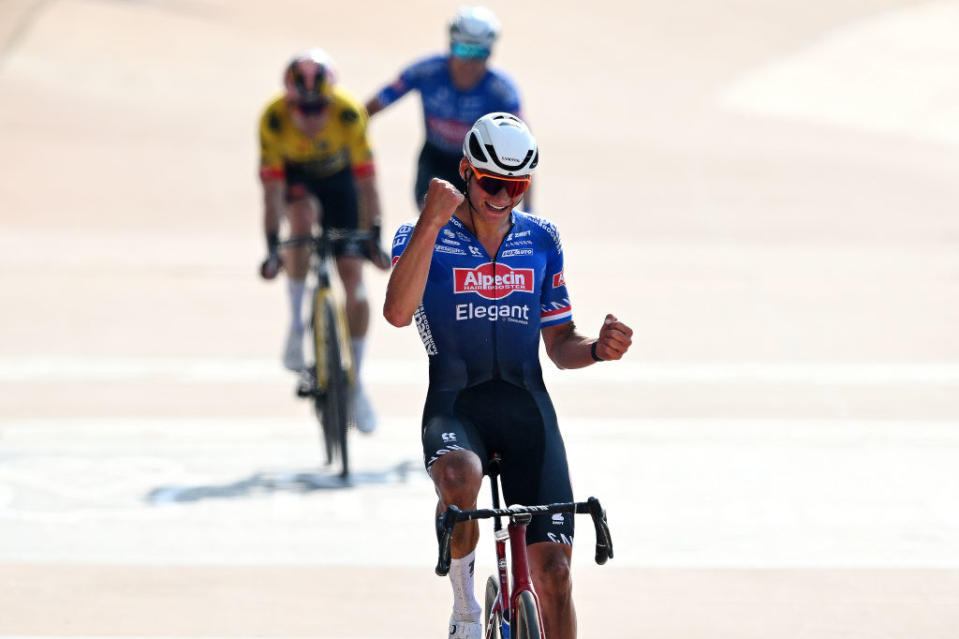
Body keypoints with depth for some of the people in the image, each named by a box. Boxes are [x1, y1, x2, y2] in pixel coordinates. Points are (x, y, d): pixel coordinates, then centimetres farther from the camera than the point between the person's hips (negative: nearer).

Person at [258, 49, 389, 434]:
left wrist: (373, 237, -29)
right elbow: (272, 189, -30)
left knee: (353, 278, -8)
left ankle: (355, 383, 6)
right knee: (303, 217, -35)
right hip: (295, 177, 0)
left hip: (337, 176, 0)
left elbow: (366, 179, -28)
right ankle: (296, 326, -17)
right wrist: (272, 248, -32)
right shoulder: (274, 120, -33)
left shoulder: (349, 113, -34)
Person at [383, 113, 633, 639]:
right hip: (455, 405, -3)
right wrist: (431, 222, -21)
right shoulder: (422, 235, 1)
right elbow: (398, 312, -18)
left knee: (553, 572, -7)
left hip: (526, 407, 3)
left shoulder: (540, 240, 12)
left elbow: (559, 344, 16)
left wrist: (597, 349, -7)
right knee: (460, 481, -38)